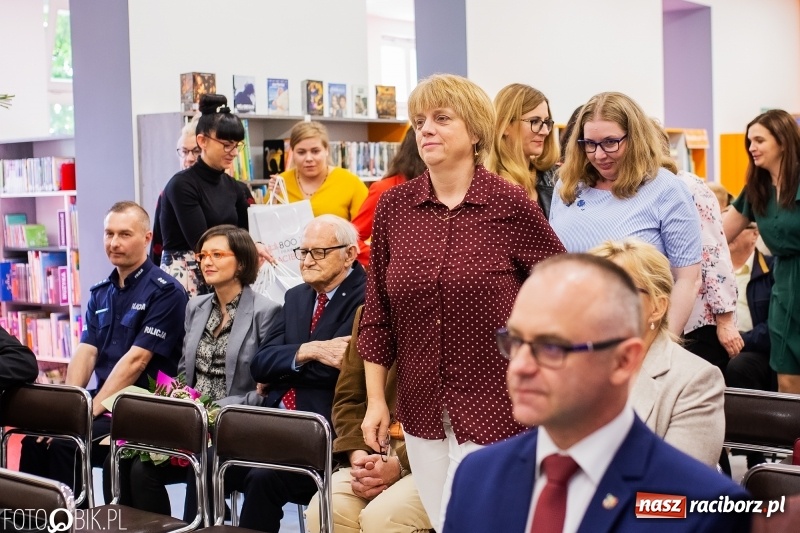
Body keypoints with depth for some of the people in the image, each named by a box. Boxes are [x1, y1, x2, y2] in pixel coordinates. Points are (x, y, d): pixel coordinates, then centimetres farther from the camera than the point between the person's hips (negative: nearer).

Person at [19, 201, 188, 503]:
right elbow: (85, 353, 5)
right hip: (104, 402, 7)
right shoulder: (100, 294, 15)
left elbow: (136, 360, -16)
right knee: (37, 436, -14)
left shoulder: (165, 292, -9)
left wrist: (92, 409, -19)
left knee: (65, 441, -24)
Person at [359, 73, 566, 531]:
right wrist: (375, 400, 6)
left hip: (496, 409, -4)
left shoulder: (511, 204, -8)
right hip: (422, 411, 4)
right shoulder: (393, 206, 2)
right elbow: (379, 313, 7)